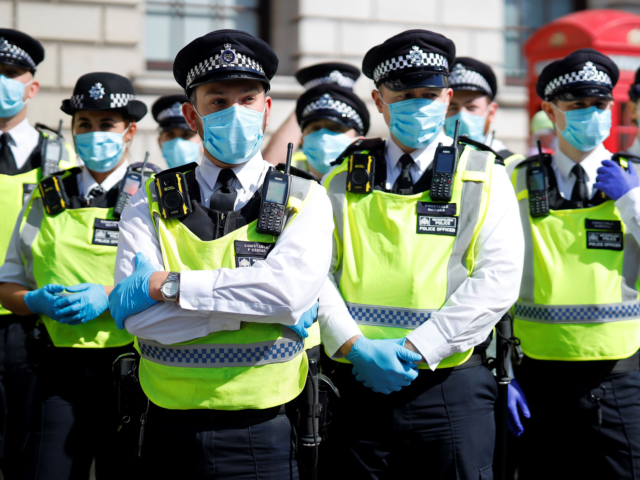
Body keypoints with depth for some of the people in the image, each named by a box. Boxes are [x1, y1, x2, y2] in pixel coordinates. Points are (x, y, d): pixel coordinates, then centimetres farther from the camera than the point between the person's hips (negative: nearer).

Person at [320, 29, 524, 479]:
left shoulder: (484, 177, 4)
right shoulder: (345, 179, 9)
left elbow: (499, 277, -7)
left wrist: (418, 348, -15)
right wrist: (352, 345, -14)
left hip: (452, 384, -1)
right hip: (360, 384, 2)